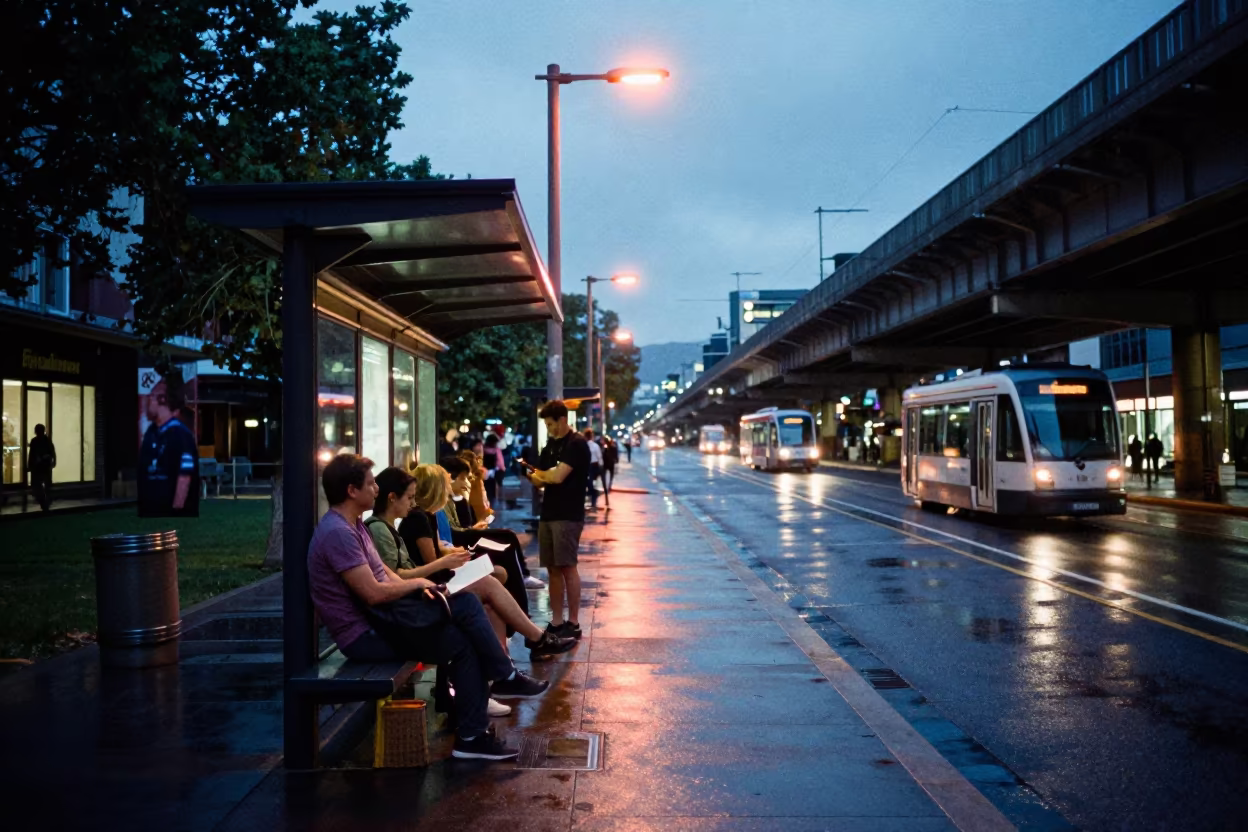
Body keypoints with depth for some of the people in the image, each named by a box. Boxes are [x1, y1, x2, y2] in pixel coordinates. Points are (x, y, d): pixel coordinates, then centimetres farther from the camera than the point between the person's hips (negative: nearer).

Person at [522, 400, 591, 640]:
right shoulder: (550, 445, 17)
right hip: (548, 514, 8)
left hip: (568, 515, -8)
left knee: (567, 567, -8)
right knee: (553, 569, 7)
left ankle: (573, 623, -2)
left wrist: (539, 474, 1)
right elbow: (541, 480, 16)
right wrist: (531, 476, -7)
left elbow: (558, 476, -18)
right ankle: (556, 622, 12)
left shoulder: (577, 444, -8)